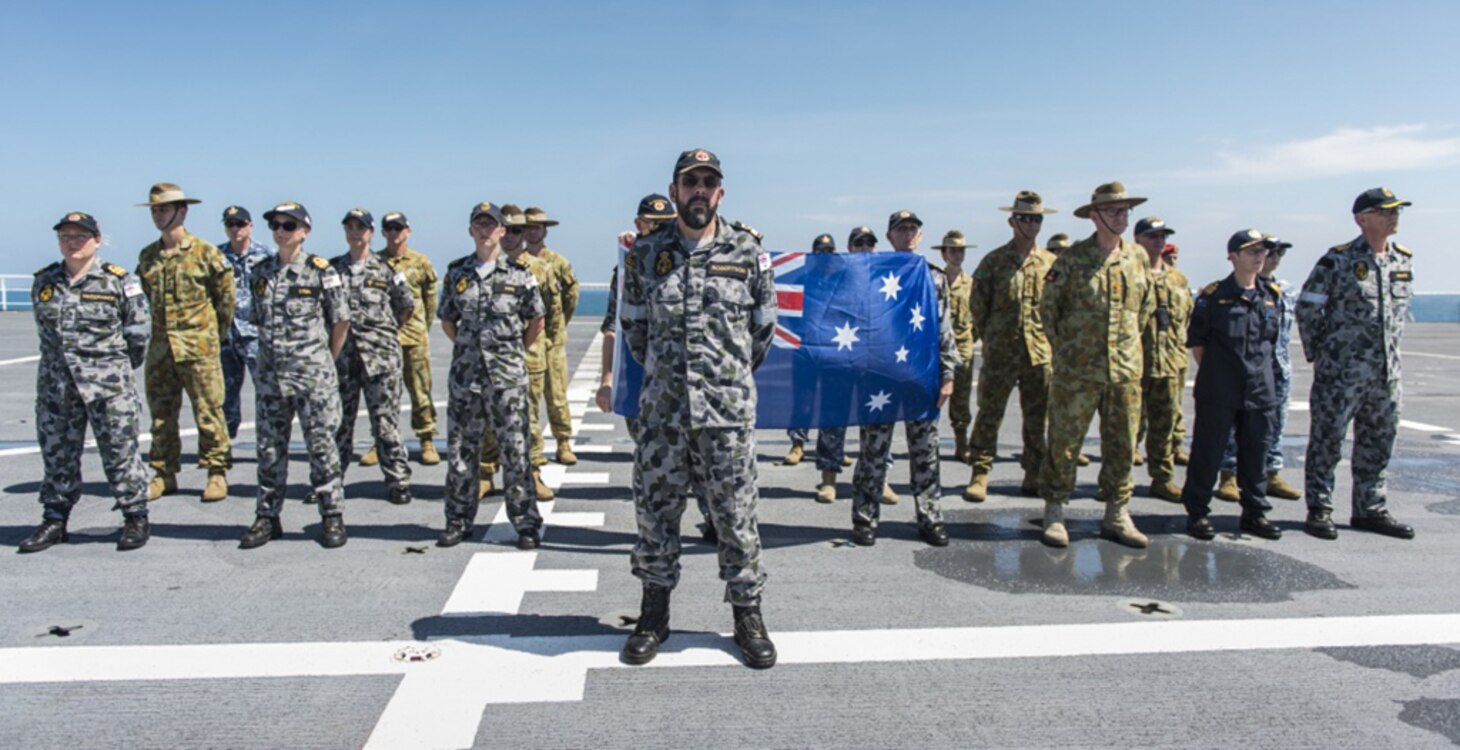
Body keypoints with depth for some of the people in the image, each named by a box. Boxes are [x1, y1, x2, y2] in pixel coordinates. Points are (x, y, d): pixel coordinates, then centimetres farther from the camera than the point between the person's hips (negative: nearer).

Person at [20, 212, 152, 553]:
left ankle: (136, 518, 10)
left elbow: (140, 329, 1)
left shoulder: (119, 280, -4)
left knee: (120, 452, 0)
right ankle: (54, 520, 23)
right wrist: (63, 360, 15)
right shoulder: (44, 282, 9)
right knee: (56, 455, 12)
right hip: (56, 386, 4)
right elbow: (44, 329, 20)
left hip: (109, 386, -4)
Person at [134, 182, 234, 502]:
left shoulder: (205, 253, -5)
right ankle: (164, 474, 19)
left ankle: (217, 473, 4)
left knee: (208, 411, -3)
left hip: (198, 347, -5)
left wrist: (216, 330, 6)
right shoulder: (148, 257, 11)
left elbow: (226, 294, 1)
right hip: (159, 347, 6)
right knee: (161, 413, 10)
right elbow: (144, 297, 22)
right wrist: (159, 327, 17)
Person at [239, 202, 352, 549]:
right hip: (270, 374, 5)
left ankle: (332, 516, 9)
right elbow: (258, 322, 18)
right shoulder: (261, 272, 10)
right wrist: (274, 354, 12)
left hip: (313, 376, -4)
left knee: (322, 445, 0)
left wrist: (325, 362, 6)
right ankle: (267, 517, 20)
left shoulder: (320, 270, -4)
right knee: (269, 448, 9)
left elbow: (341, 321, 1)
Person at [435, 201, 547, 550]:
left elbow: (536, 321, 7)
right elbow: (447, 321, 18)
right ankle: (459, 521, 21)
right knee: (461, 449, 8)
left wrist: (514, 351, 7)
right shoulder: (456, 273, 8)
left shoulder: (519, 271, 0)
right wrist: (469, 348, 12)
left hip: (508, 376, -3)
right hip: (465, 374, 3)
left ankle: (526, 524, 8)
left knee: (515, 449, -1)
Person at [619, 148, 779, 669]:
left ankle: (747, 615, 21)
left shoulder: (747, 252, 1)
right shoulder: (645, 254, 5)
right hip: (661, 407, 2)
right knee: (656, 511, 9)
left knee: (735, 514, 6)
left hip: (729, 409, -1)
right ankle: (654, 616, 24)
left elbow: (764, 326, 11)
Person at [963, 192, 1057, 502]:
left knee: (1038, 418, 8)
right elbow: (977, 304, 5)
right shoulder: (993, 261, 0)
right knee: (989, 415, -2)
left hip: (1041, 352, 3)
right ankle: (980, 476, 5)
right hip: (1000, 353, -3)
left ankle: (1034, 476, 18)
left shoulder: (1051, 262, 8)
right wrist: (992, 338, 8)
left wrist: (1047, 336, 9)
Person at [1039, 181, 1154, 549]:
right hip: (1077, 369, -4)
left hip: (1126, 368, 4)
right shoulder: (1073, 258, -6)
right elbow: (1048, 306, 1)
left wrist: (1129, 341, 15)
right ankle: (1054, 513, 11)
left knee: (1122, 443, 9)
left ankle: (1116, 515, 20)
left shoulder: (1138, 256, 7)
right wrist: (1065, 345, 3)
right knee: (1064, 442, 0)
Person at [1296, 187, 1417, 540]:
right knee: (1327, 440, 0)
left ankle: (1371, 510, 24)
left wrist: (1390, 348, 15)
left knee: (1378, 443, 12)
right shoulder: (1338, 261, -9)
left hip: (1386, 372, 6)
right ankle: (1319, 510, 9)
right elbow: (1307, 308, -7)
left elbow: (1401, 309, 21)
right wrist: (1319, 353, -4)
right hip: (1340, 371, -6)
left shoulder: (1404, 261, 9)